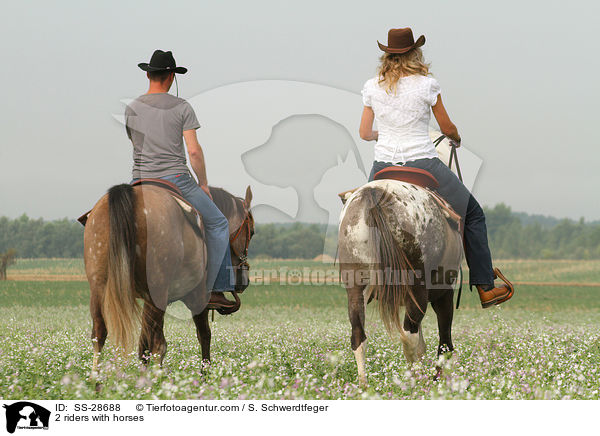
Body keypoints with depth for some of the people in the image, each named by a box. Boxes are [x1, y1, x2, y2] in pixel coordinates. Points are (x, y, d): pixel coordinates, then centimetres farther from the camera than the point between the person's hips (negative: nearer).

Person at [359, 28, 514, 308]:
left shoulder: (372, 87, 2)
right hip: (423, 164, -3)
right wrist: (457, 139, 28)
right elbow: (448, 129, 4)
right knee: (473, 214, 14)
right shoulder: (426, 85, -7)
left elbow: (365, 133, 9)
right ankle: (486, 289, 12)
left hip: (383, 166, 3)